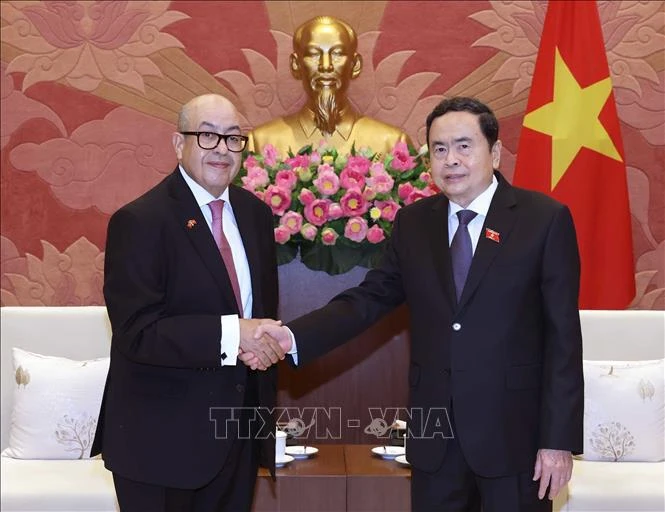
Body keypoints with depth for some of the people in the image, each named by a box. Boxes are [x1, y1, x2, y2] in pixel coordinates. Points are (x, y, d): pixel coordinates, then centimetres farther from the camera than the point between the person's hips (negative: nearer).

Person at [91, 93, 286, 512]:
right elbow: (137, 332, -21)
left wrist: (265, 343, -2)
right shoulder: (139, 222, -14)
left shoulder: (255, 213, 7)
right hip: (163, 437, -6)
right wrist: (230, 333, -27)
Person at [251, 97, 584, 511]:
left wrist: (559, 439, -9)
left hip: (513, 432, -3)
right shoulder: (413, 223, 5)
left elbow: (563, 337, -7)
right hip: (434, 433, 3)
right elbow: (369, 299, 1)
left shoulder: (545, 219, -6)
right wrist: (293, 337, -16)